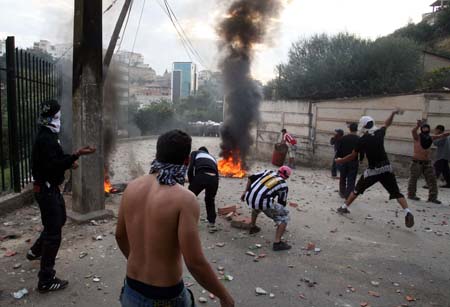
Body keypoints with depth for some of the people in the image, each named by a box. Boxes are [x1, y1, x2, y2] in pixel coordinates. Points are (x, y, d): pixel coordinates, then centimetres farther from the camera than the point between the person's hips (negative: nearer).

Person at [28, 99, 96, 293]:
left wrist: (69, 162, 3)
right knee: (53, 233, -6)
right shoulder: (46, 139, -21)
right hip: (46, 190, -11)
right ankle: (46, 280, 2)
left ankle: (35, 251, 45)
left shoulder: (47, 136, 12)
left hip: (50, 188, 11)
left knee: (59, 220, 28)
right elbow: (53, 166, -30)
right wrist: (77, 155, -37)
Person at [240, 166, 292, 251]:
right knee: (284, 217, 12)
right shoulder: (283, 185, 15)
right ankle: (277, 242, 4)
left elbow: (251, 178, 15)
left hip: (249, 199, 5)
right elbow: (282, 203, 21)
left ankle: (253, 227, 50)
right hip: (263, 202, -5)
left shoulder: (268, 172, 24)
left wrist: (246, 191, 25)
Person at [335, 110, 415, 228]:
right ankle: (407, 212, -13)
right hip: (387, 168, 3)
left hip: (373, 170, -2)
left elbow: (352, 156, 0)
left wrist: (340, 160, 14)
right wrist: (393, 113, 34)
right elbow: (387, 124, 26)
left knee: (358, 189, 15)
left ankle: (344, 207, 22)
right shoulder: (379, 133, 2)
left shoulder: (362, 140, -7)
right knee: (396, 192, 6)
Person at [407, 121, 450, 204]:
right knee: (413, 179, 3)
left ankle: (432, 197, 9)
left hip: (427, 163, 5)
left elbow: (442, 136, 8)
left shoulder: (430, 138, 9)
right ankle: (411, 195, 18)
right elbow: (413, 131, -27)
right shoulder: (417, 137, -8)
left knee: (432, 180, 2)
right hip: (417, 162, -5)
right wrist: (418, 125, -48)